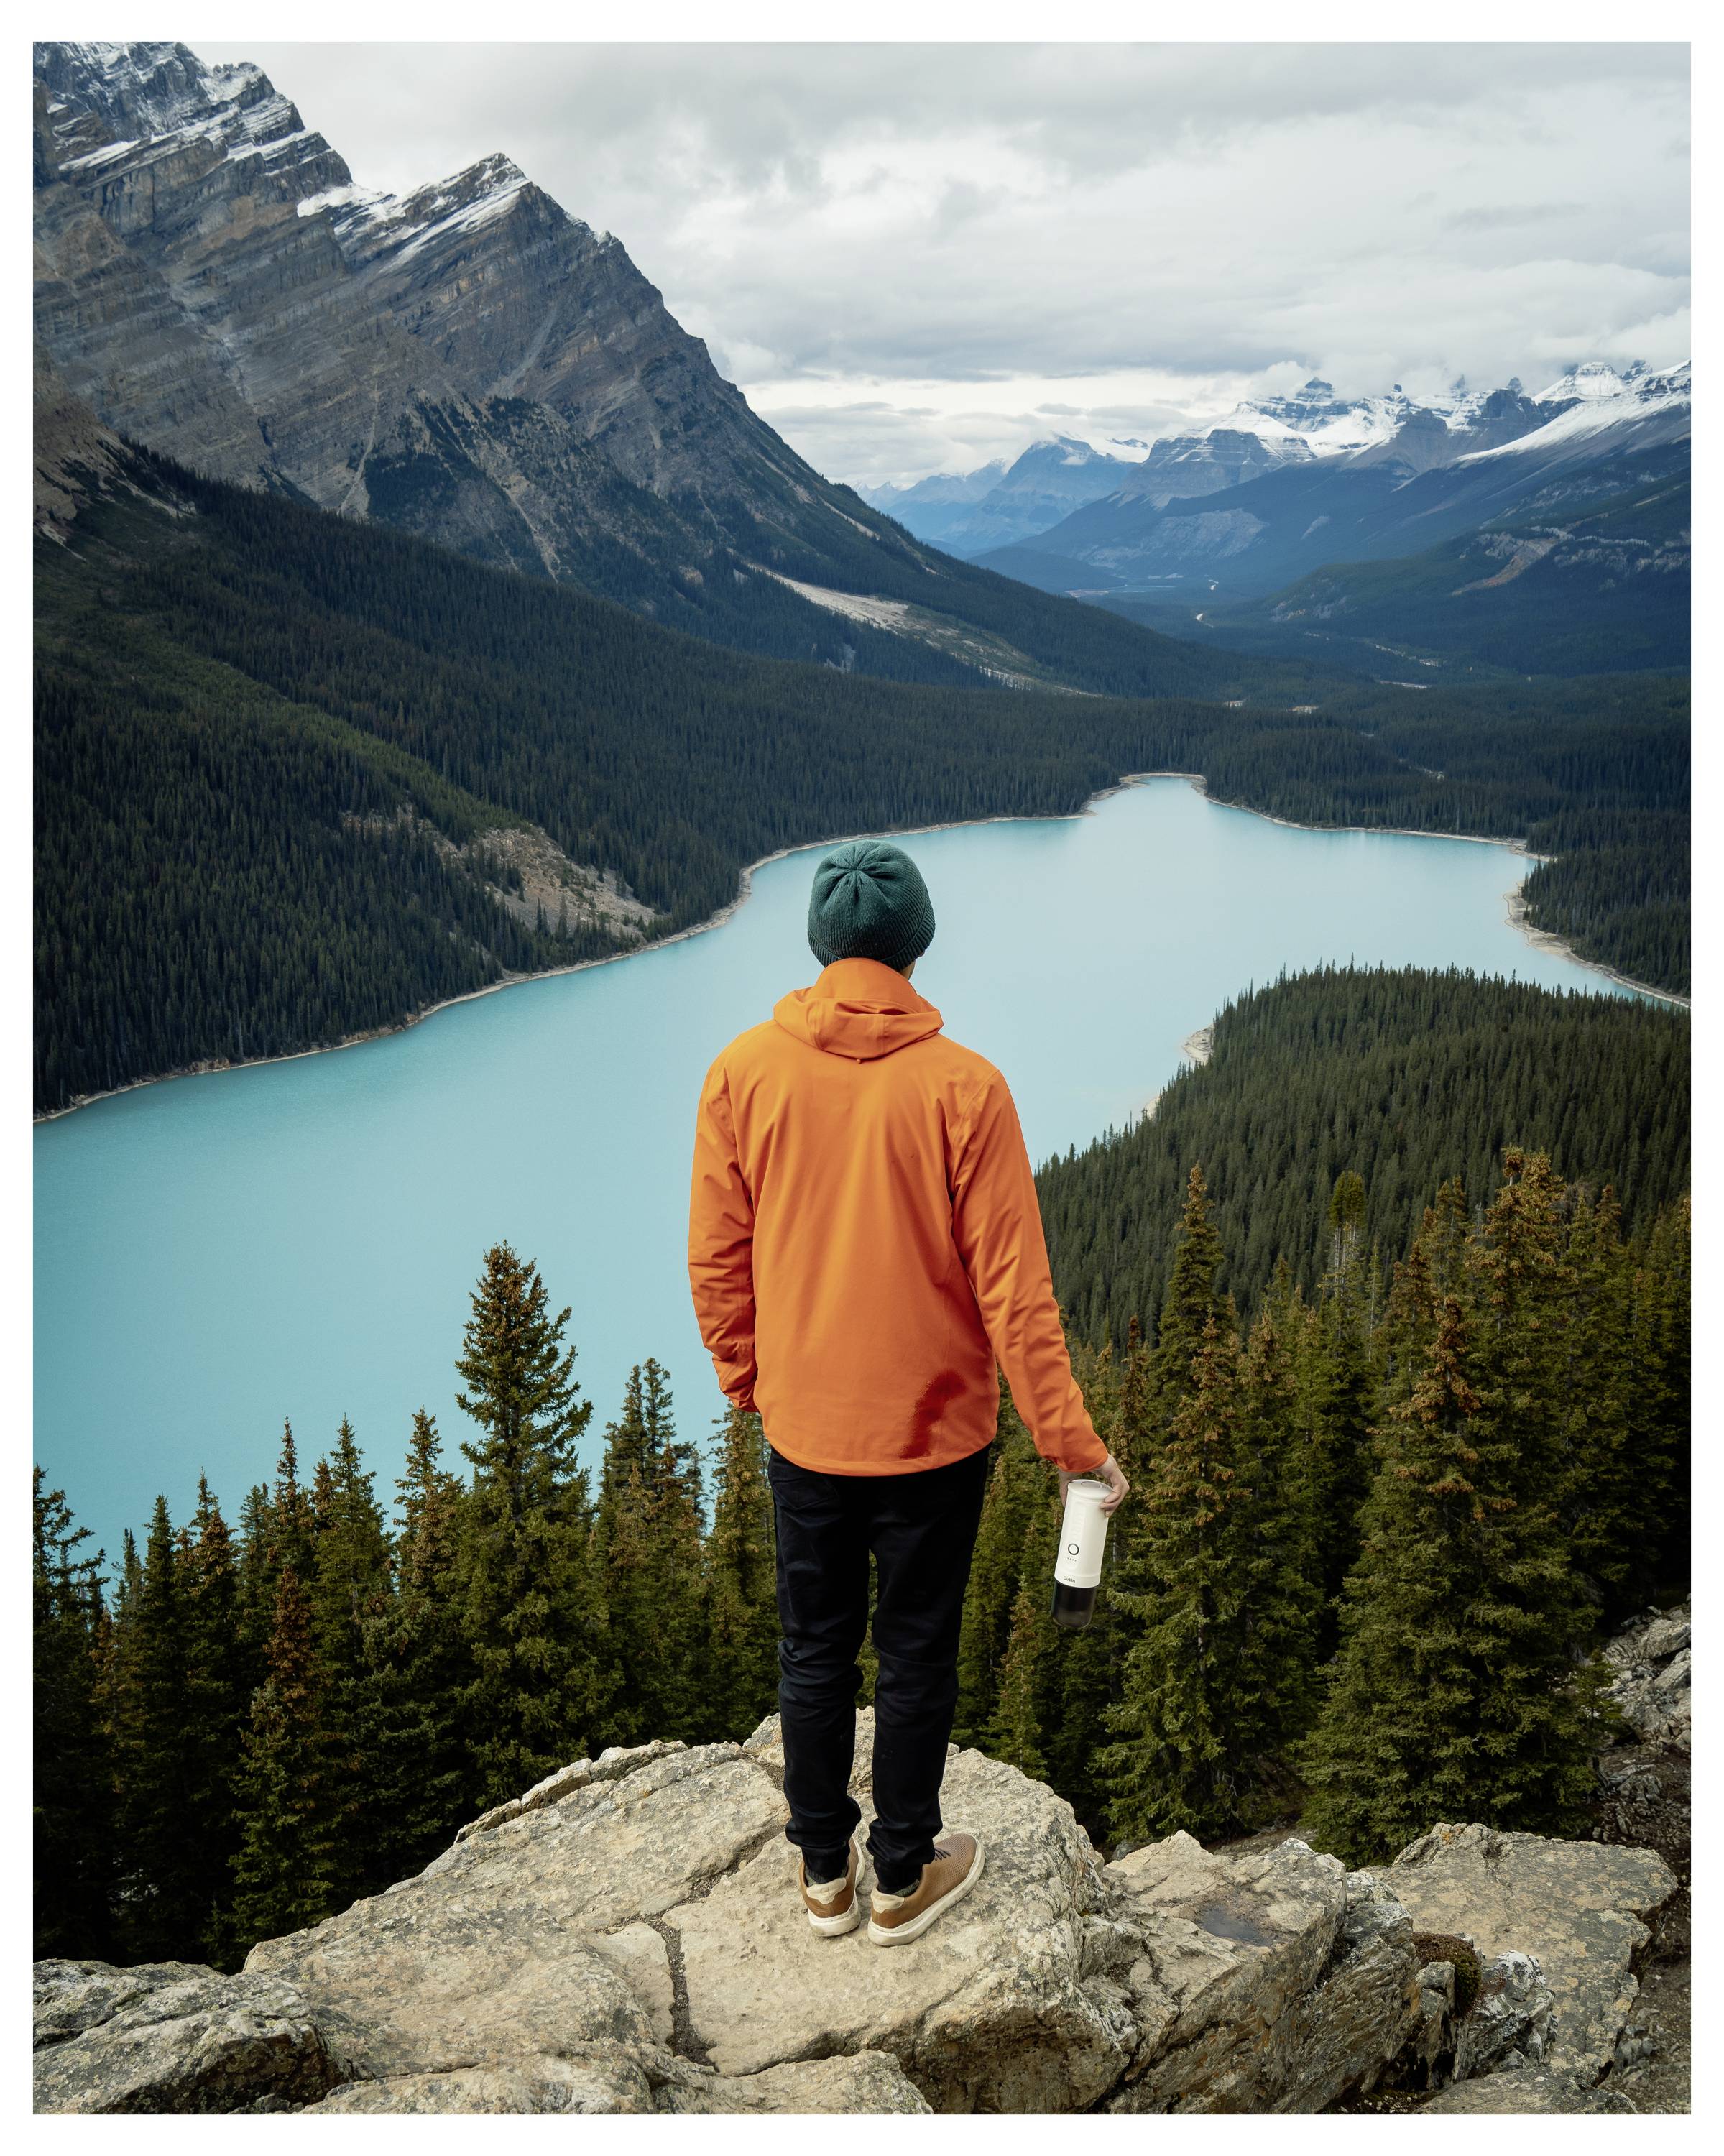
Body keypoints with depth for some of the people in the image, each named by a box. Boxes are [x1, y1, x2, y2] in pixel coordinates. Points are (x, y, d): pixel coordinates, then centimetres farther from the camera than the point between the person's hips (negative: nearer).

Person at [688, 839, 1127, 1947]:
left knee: (814, 1650, 19)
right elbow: (1013, 1287, -15)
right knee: (917, 1654, 16)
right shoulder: (963, 1085, -17)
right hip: (934, 1428, -2)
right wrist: (1070, 1440, -5)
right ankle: (905, 1877, 32)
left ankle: (824, 1872, 35)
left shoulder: (743, 1071, -9)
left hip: (801, 1426, 2)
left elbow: (716, 1261, -2)